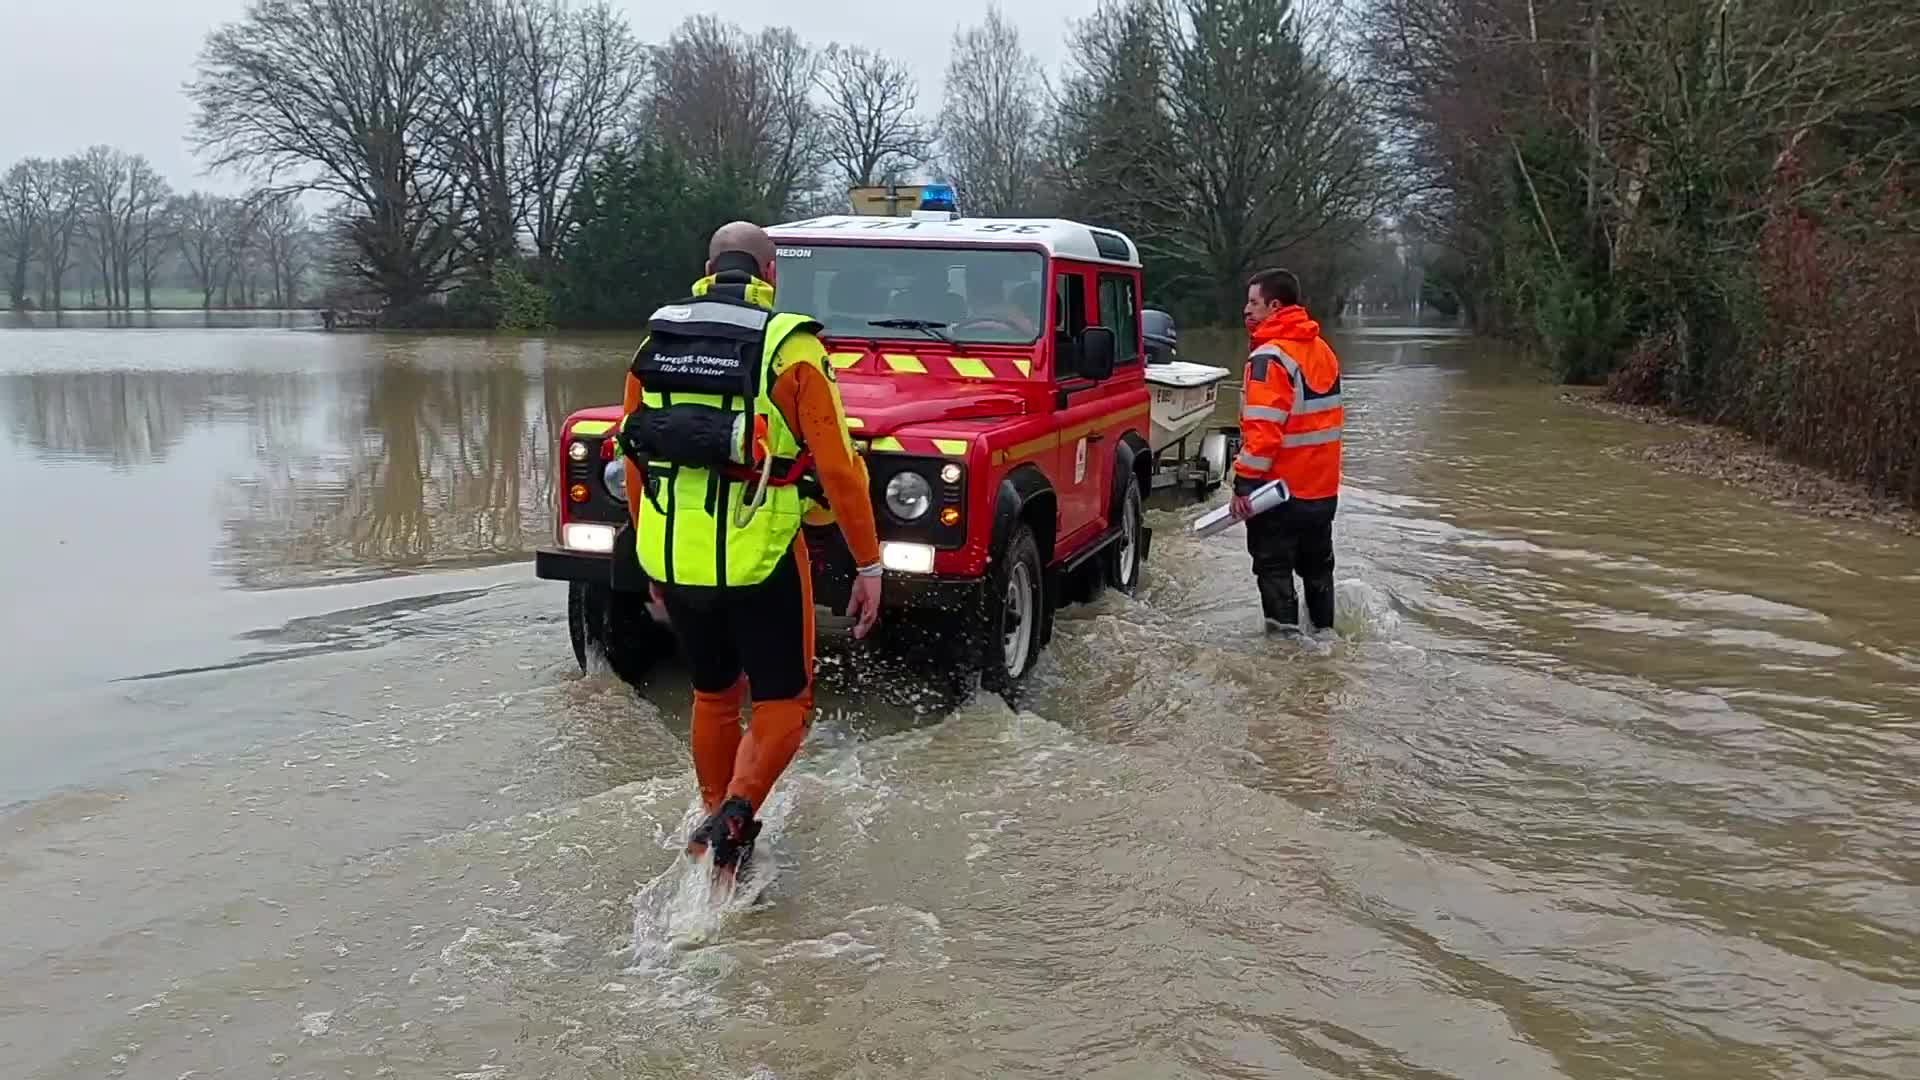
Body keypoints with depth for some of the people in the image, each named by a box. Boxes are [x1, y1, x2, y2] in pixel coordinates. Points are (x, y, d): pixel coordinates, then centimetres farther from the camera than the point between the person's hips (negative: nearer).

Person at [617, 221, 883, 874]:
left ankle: (716, 822, 31)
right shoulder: (790, 348, -8)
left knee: (714, 692, 23)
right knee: (783, 701, 11)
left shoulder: (655, 344, 8)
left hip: (670, 554, 5)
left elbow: (636, 464, 14)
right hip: (757, 557, -5)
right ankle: (734, 816, -8)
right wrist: (869, 564, -2)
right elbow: (837, 468, -10)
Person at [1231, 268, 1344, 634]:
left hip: (1281, 489, -9)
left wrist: (1244, 483, -21)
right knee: (1317, 567, 20)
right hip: (1323, 487, 9)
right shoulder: (1322, 350, 9)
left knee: (1274, 569, 1)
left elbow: (1263, 429, -25)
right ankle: (1324, 632, 32)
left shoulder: (1270, 357, -19)